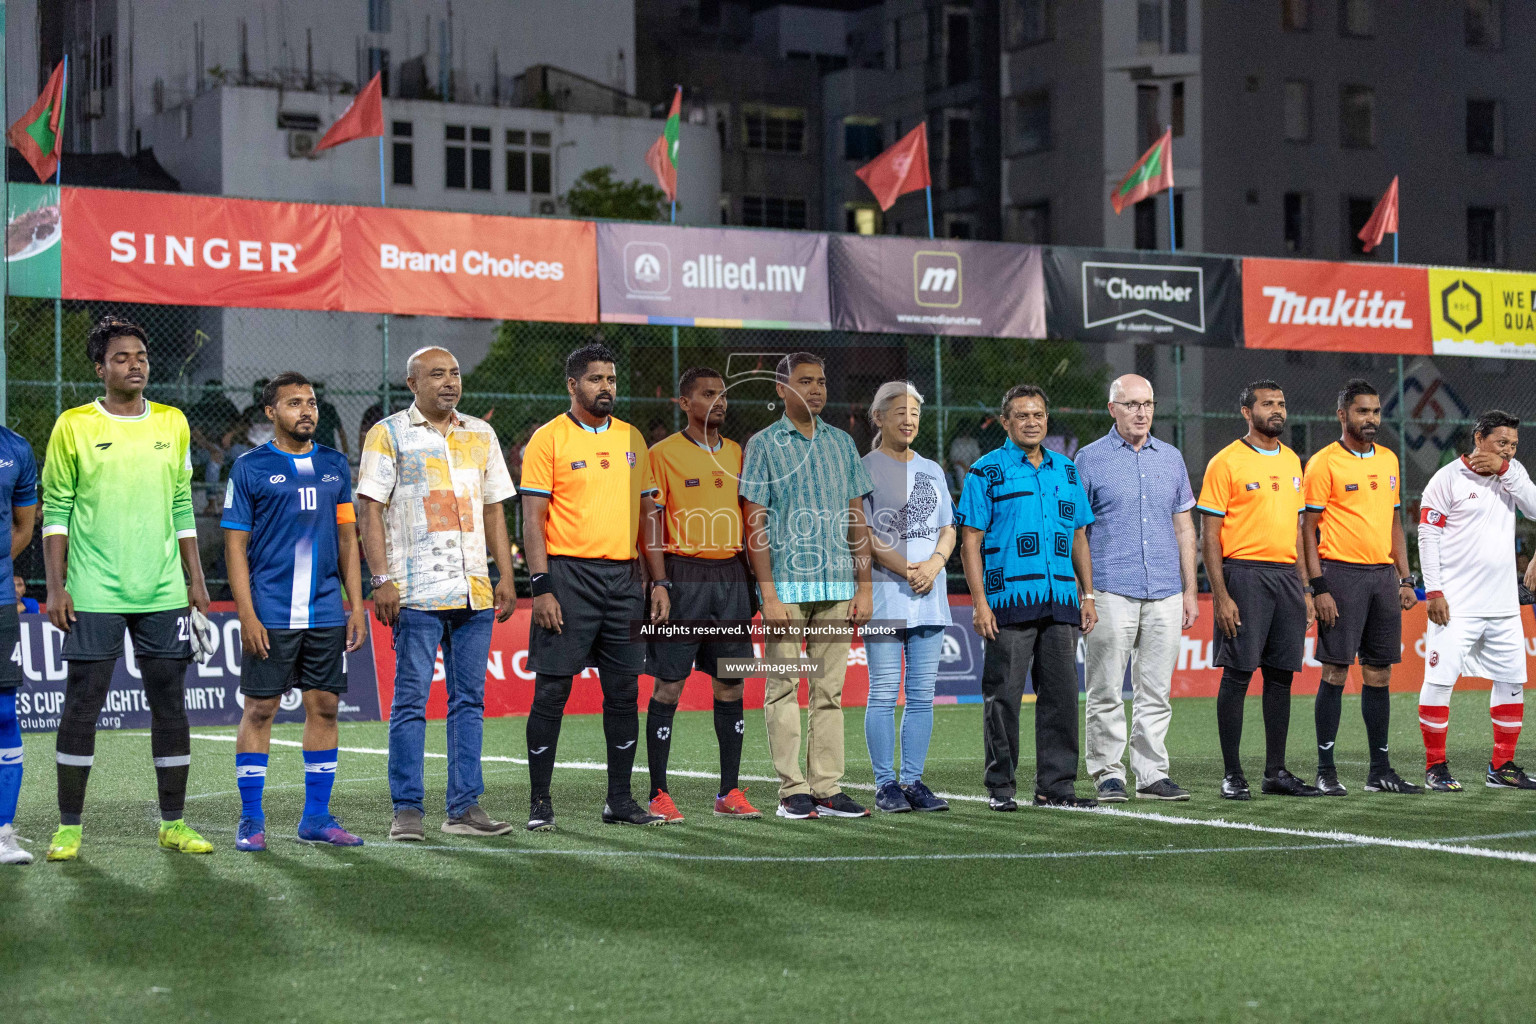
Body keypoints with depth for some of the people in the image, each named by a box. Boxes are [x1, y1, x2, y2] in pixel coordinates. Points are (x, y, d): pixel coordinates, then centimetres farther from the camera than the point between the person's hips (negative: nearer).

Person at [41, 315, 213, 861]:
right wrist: (55, 586, -6)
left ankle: (173, 822, 13)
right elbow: (56, 511, 1)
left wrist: (196, 581, 10)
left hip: (163, 592, 3)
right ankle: (69, 827, 7)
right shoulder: (74, 426, 0)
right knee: (82, 705, -2)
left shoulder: (172, 423, 10)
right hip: (93, 594, -3)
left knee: (170, 704, 4)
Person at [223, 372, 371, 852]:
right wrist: (247, 614, -10)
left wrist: (357, 605, 8)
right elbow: (235, 544, -2)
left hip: (326, 612, 4)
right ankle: (251, 820, 6)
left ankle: (317, 816, 14)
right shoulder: (250, 467, -1)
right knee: (259, 709, -1)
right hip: (271, 614, -4)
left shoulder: (334, 465, 12)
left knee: (324, 707, 5)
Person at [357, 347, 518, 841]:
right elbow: (370, 509, -4)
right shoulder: (388, 434, 1)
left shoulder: (480, 434, 16)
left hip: (474, 592, 5)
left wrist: (507, 576, 11)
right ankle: (407, 810, 0)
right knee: (411, 699, -5)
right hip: (417, 591, -5)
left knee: (469, 699, 6)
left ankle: (464, 806, 11)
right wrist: (381, 579, -12)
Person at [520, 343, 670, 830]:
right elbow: (532, 519, -6)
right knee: (552, 692, -3)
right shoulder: (549, 439, -3)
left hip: (624, 577, 5)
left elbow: (647, 513, 16)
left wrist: (659, 581, 9)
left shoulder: (632, 438, 13)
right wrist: (541, 587, -14)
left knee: (624, 692, 7)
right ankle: (540, 803, 4)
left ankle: (620, 800, 15)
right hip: (569, 575, -5)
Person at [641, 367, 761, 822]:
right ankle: (659, 794, 1)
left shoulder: (736, 453, 14)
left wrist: (753, 581, 11)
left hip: (731, 576, 5)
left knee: (730, 684, 5)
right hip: (683, 574, -5)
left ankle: (730, 792, 11)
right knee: (668, 685, -4)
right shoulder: (663, 454, -3)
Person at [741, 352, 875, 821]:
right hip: (786, 584, -4)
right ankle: (793, 790, 1)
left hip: (837, 586, 4)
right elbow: (756, 524, -4)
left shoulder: (842, 443, 13)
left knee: (830, 690, 4)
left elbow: (856, 518, 14)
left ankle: (828, 788, 7)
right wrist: (769, 595, -11)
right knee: (784, 687, -2)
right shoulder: (763, 444, 0)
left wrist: (864, 587, 7)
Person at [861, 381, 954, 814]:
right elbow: (862, 535, -7)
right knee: (884, 693, -5)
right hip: (883, 594, -5)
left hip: (930, 596, 5)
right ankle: (885, 784, -1)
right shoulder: (865, 469, 0)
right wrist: (906, 570, -15)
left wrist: (933, 565, -5)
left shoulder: (932, 470, 17)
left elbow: (948, 529, 15)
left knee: (922, 694, 4)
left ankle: (913, 780, 10)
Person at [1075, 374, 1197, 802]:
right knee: (1106, 691, -2)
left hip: (1165, 594, 4)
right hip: (1111, 592, -4)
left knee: (1156, 691, 6)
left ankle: (1152, 774, 10)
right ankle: (1108, 774, 5)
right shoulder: (1090, 458, 2)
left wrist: (1190, 591, 12)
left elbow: (1184, 527, 16)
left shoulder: (1171, 458, 13)